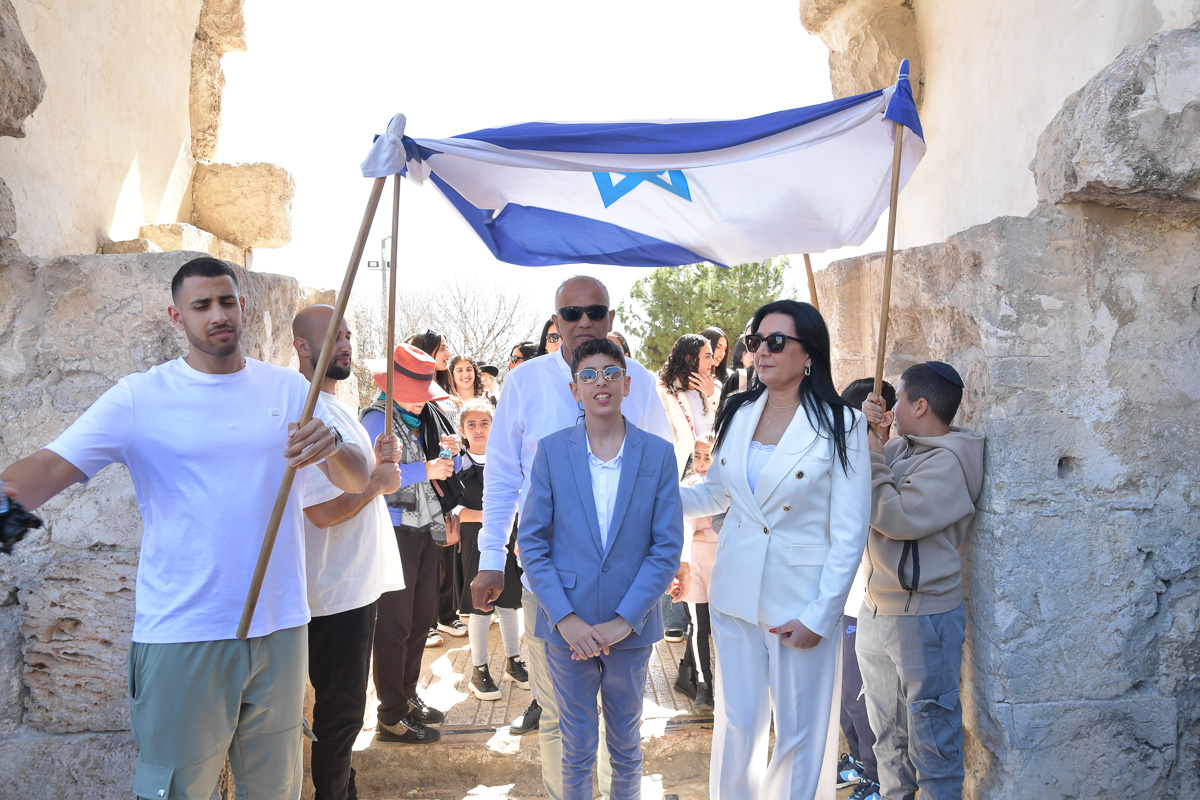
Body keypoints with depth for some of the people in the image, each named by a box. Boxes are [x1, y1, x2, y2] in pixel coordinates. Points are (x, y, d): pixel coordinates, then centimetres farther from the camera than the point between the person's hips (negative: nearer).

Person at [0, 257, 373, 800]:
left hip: (280, 627, 3)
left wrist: (333, 446, -20)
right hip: (182, 636, -3)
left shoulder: (290, 389, 6)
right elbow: (51, 467, -15)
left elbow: (357, 481, 3)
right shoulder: (139, 398, -3)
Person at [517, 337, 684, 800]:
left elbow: (667, 547, -5)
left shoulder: (658, 454, -3)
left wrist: (624, 621, -12)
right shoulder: (551, 451, -2)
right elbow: (531, 541, -3)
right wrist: (565, 618, -12)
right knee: (577, 749, 14)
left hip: (631, 628, 0)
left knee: (627, 747, 17)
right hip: (567, 627, 0)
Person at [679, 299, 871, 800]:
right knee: (736, 723, 12)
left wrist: (819, 617, -13)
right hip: (735, 593, 4)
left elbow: (849, 535, -9)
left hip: (801, 600, -3)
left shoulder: (841, 426, -8)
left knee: (799, 731, 9)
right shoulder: (738, 414, 4)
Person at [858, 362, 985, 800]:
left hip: (922, 619, -9)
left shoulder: (947, 462, -17)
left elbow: (897, 516, -25)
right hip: (876, 611, 9)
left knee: (931, 736, 2)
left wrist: (872, 459, -14)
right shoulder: (900, 448, 8)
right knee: (887, 732, 21)